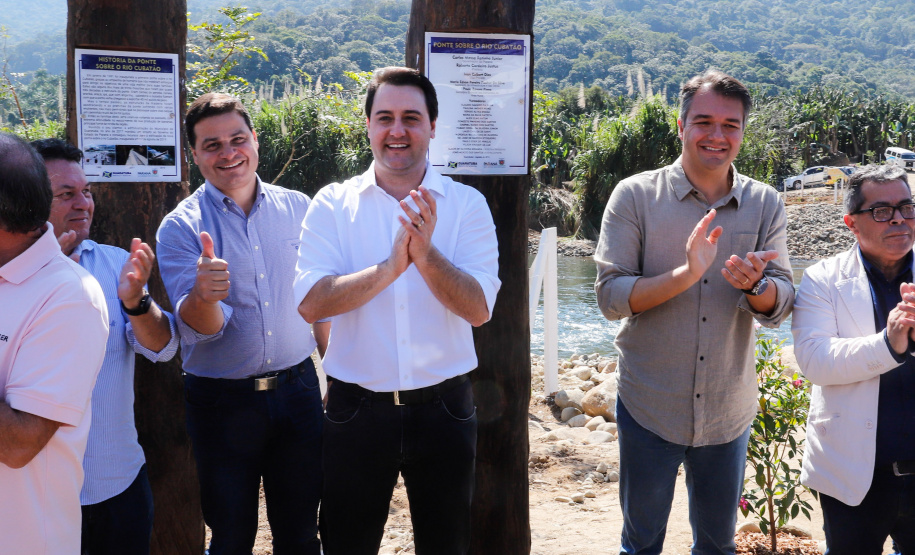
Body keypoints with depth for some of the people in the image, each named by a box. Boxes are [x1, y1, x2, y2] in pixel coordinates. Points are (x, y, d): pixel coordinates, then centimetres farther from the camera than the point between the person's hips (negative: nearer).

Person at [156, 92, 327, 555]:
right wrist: (204, 294, -38)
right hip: (222, 400, -2)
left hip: (298, 390, 2)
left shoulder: (297, 208, 2)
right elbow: (199, 326, -16)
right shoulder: (180, 228, -7)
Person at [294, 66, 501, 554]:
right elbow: (310, 302, -14)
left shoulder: (466, 204, -2)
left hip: (443, 406, 0)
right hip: (357, 406, 0)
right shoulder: (332, 204, -2)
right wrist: (390, 267, -25)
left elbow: (478, 309, -11)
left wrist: (426, 255, -26)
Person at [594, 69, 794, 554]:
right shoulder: (636, 195, -8)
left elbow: (779, 307, -3)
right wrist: (686, 274, -28)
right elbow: (610, 297, -13)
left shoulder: (765, 205, 1)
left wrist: (754, 283, -25)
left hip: (728, 412, 3)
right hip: (649, 407, -2)